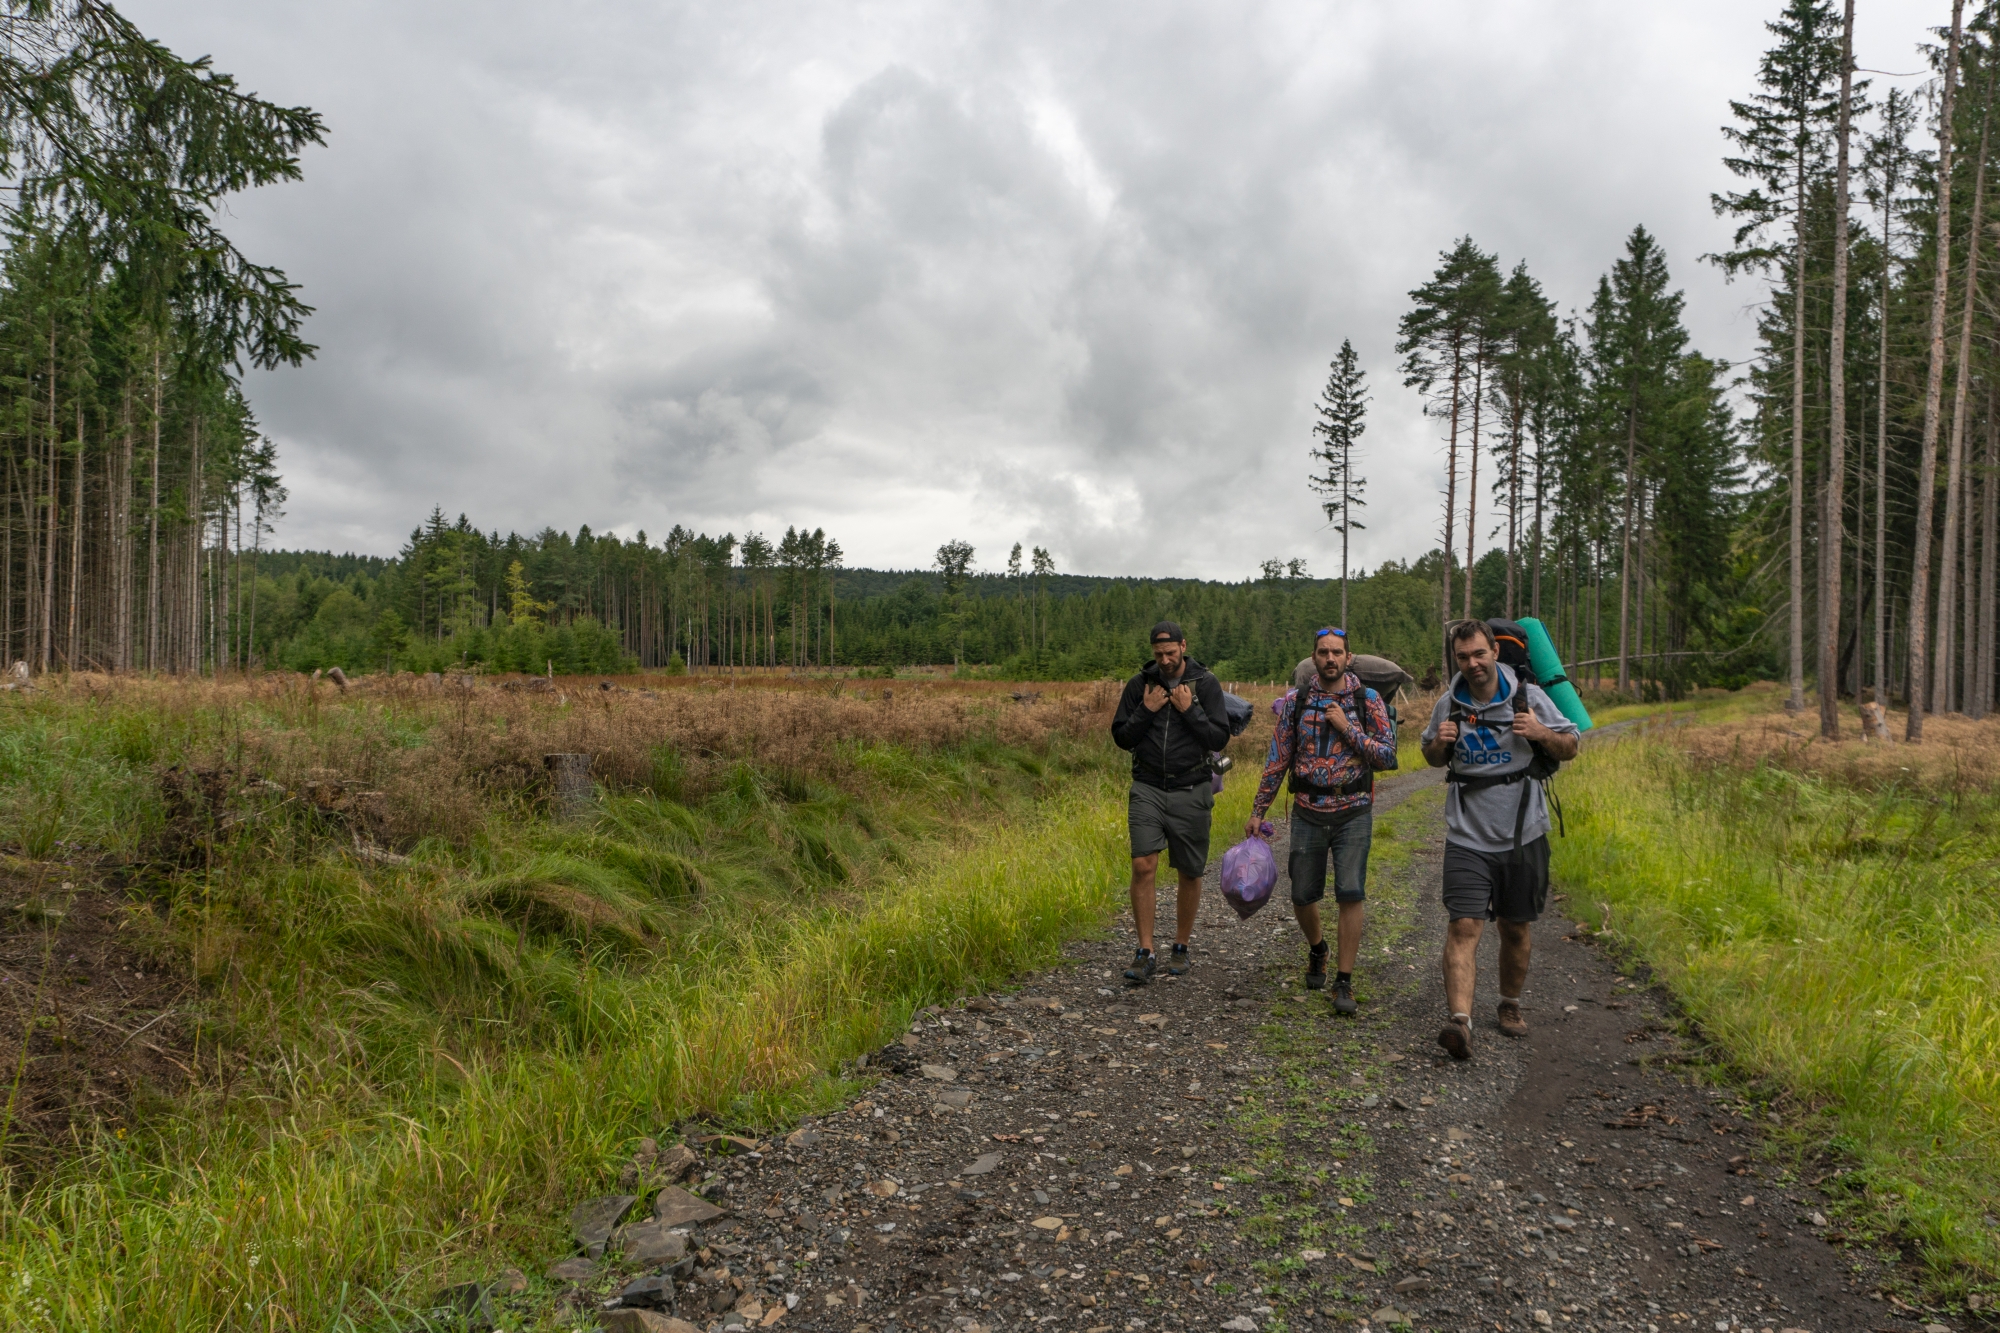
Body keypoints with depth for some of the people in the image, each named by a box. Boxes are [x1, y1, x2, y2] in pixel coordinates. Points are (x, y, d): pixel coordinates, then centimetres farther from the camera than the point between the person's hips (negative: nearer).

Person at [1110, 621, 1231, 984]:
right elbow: (1121, 737, 4)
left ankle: (1181, 949, 25)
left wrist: (1188, 710, -15)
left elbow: (1220, 739, -6)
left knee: (1190, 873, 8)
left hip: (1190, 791, 0)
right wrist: (1146, 710, -10)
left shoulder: (1205, 684, -2)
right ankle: (1145, 953, -4)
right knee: (1143, 866, -12)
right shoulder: (1140, 684, 3)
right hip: (1147, 789, 1)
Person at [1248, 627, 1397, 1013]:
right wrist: (1258, 810, 4)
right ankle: (1317, 949, 39)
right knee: (1302, 896, 7)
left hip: (1353, 814, -2)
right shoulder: (1297, 702, 2)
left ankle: (1344, 983, 2)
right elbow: (1277, 760, 5)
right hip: (1308, 814, 2)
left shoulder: (1368, 700, -1)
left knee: (1350, 893, -9)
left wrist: (1346, 727, -16)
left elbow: (1388, 756, -6)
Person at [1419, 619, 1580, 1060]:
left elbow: (1569, 749, 5)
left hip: (1522, 835, 0)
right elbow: (1434, 760, 19)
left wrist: (1541, 734, -17)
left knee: (1516, 928, 12)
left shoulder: (1528, 697, -3)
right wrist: (1439, 743, -5)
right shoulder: (1448, 705, 3)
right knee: (1463, 926, -12)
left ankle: (1510, 1005, 34)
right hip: (1467, 837, 0)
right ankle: (1460, 1021, -20)